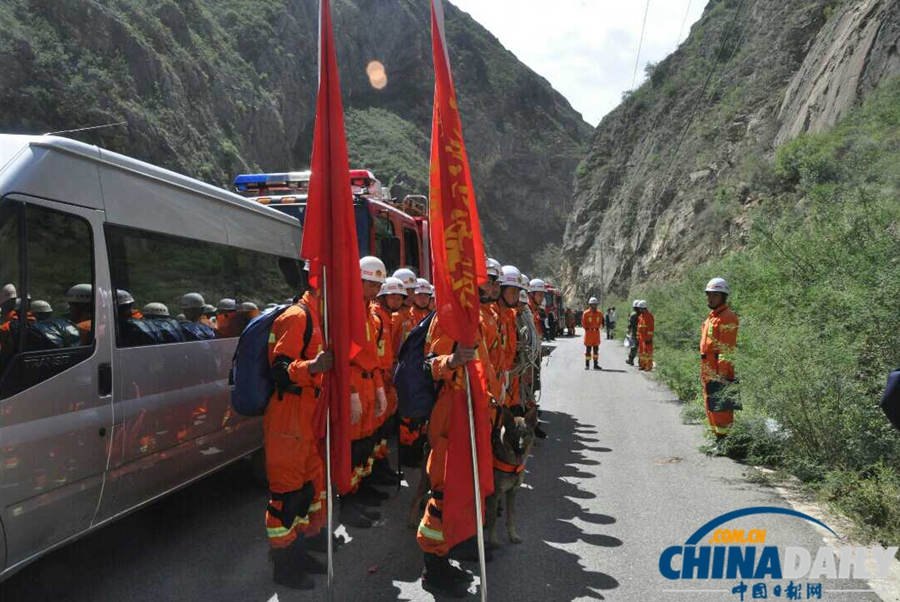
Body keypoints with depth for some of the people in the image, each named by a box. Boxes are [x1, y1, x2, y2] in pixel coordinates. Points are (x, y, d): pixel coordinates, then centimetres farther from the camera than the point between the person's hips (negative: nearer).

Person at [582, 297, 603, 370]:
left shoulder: (599, 313, 6)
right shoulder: (586, 313, -6)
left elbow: (601, 322, 16)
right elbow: (583, 324, -3)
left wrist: (598, 327, 3)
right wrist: (588, 328, -11)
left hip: (596, 333, 4)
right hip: (589, 333, -4)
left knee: (596, 349, 8)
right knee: (588, 349, -1)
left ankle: (596, 364, 15)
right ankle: (587, 365, 7)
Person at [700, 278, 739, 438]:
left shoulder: (727, 318, -13)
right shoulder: (712, 316, 18)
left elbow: (727, 350, -19)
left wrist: (722, 374, -22)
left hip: (719, 372, -10)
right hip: (708, 371, 10)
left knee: (719, 407, -6)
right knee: (710, 406, 17)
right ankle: (716, 435, 28)